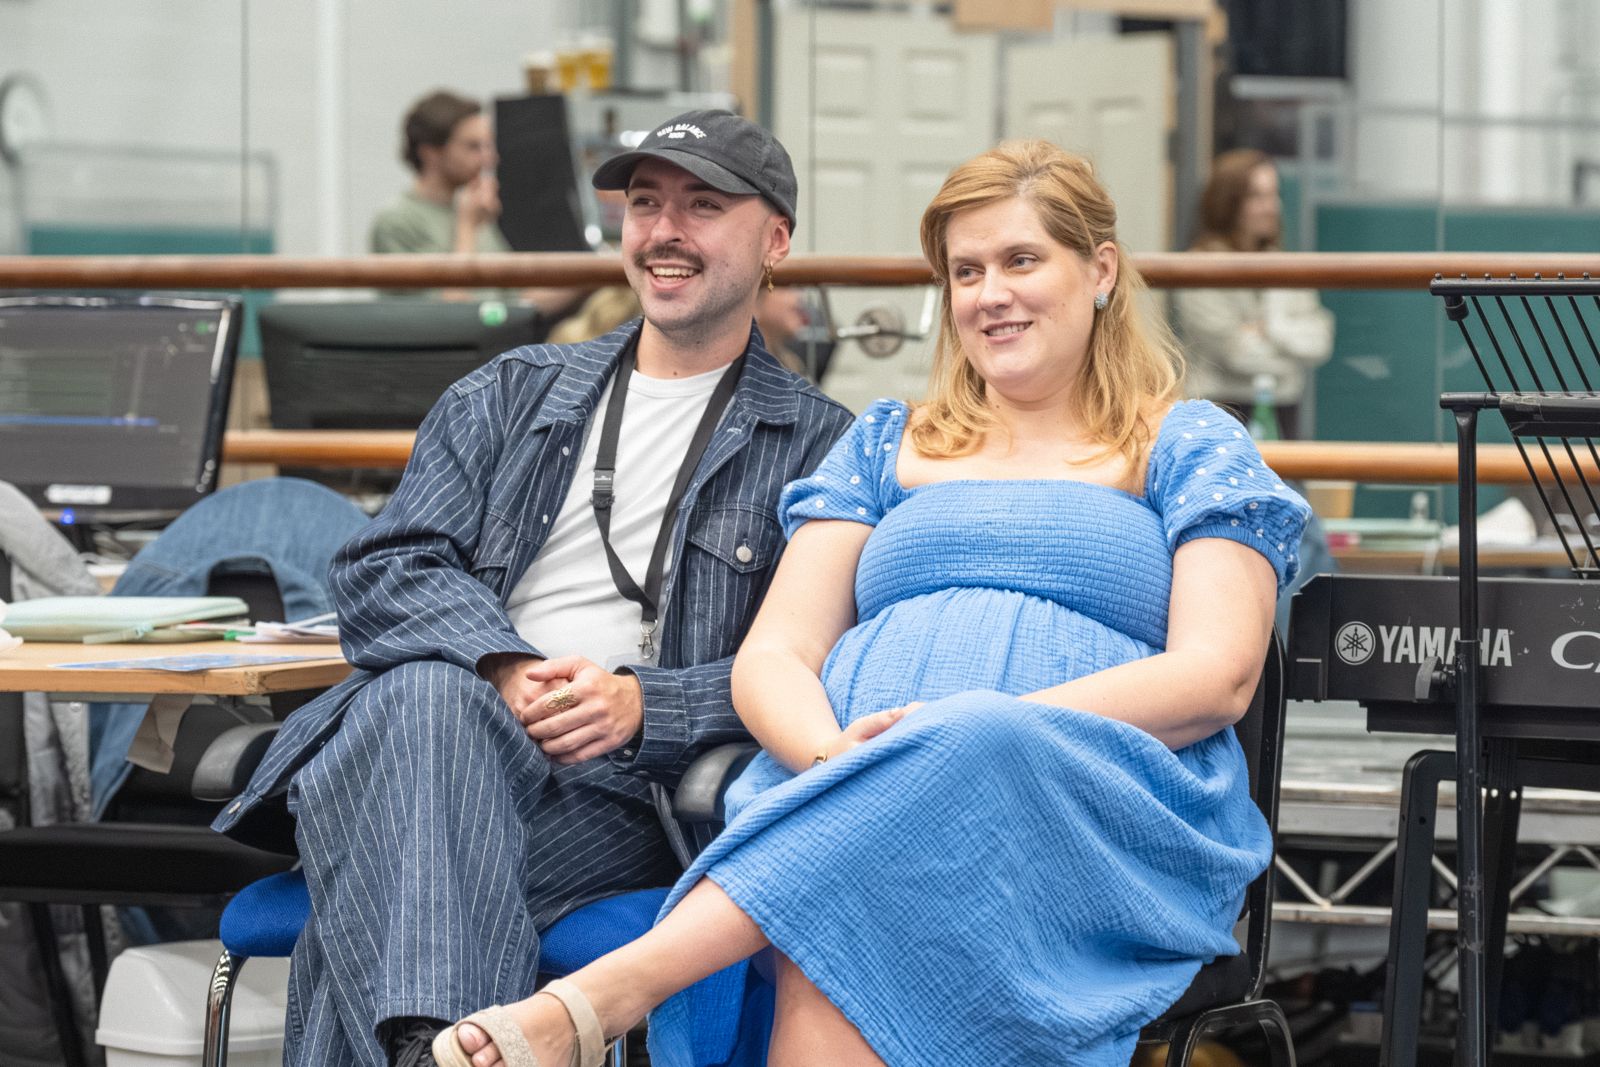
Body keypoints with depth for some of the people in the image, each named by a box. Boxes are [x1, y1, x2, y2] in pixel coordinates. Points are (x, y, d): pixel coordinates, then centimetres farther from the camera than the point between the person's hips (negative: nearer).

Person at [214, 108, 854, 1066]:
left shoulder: (818, 447, 14)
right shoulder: (510, 396, 24)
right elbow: (383, 572, 11)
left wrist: (642, 703, -16)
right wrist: (502, 669, -11)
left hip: (620, 788, -2)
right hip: (436, 736, 3)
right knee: (425, 693, -39)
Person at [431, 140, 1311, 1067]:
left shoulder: (1189, 447, 17)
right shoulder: (884, 447, 28)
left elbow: (1216, 675, 1)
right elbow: (770, 658, 17)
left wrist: (983, 730, -14)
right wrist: (833, 753, -11)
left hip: (1101, 802, -3)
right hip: (838, 792, 3)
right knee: (827, 926, -38)